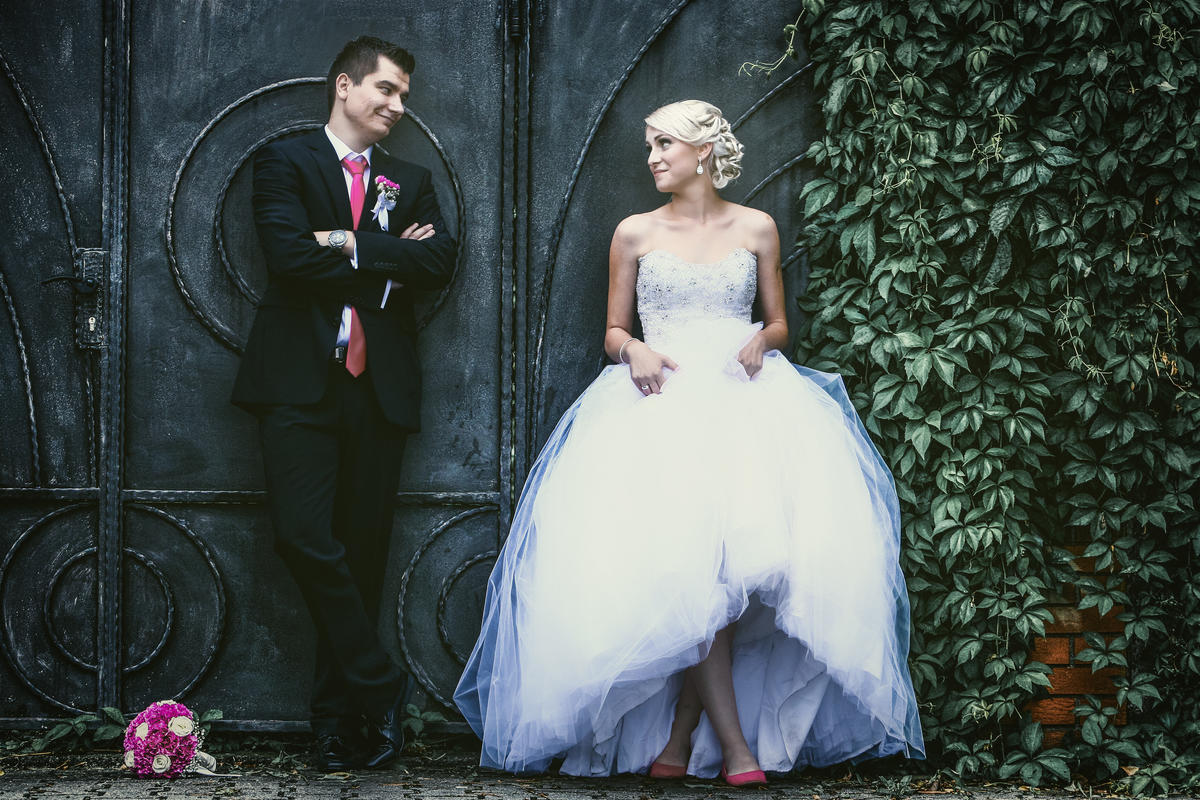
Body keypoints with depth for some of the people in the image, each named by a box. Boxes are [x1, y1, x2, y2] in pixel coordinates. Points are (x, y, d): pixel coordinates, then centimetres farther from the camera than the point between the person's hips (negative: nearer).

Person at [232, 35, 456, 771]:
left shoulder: (410, 180, 18)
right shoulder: (286, 162, 6)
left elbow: (441, 261, 0)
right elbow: (290, 254, -11)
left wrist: (352, 244, -8)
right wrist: (389, 259, -3)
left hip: (380, 385, 3)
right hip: (301, 381, -3)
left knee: (363, 550, 4)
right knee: (305, 537, -16)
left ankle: (339, 712, 12)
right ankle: (379, 685, -2)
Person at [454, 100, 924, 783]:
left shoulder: (756, 228, 14)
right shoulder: (635, 234, 15)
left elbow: (780, 323, 19)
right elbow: (614, 331, 17)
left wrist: (760, 341, -4)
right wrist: (634, 350, -5)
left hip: (743, 392, 0)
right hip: (661, 395, 0)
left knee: (738, 541, -22)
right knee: (685, 552, -22)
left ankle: (681, 732, -12)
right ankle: (733, 742, -21)